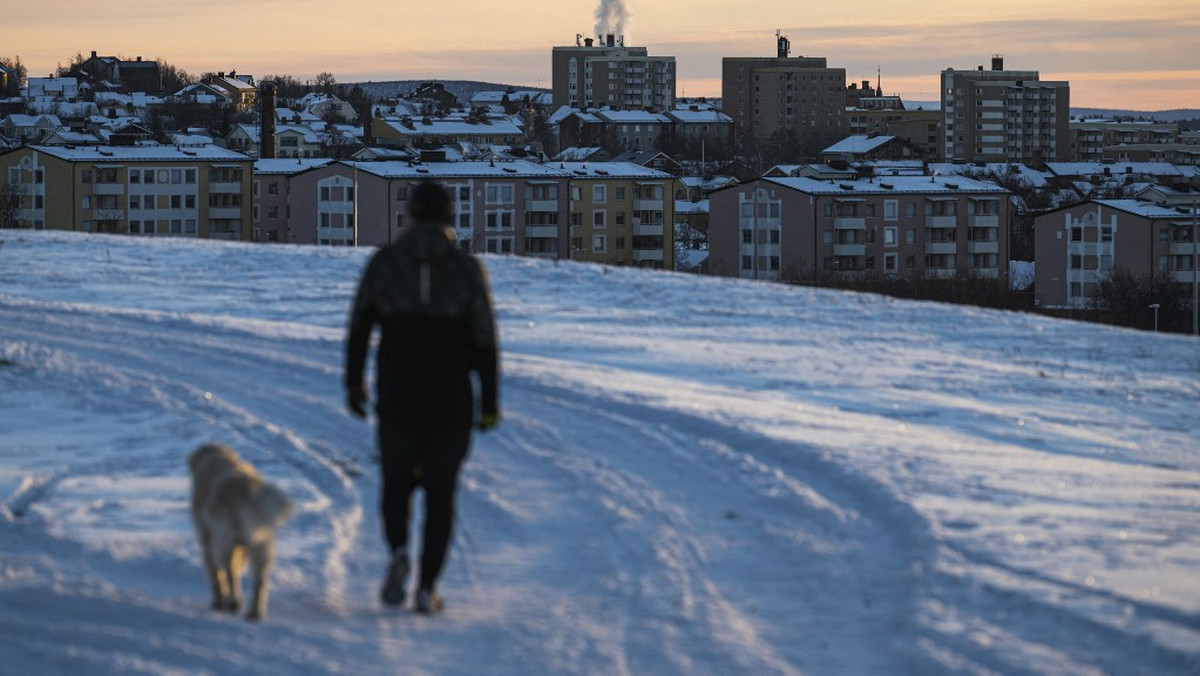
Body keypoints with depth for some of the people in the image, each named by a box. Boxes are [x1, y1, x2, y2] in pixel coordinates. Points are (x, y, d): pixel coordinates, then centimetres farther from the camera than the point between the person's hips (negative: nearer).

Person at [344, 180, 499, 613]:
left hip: (396, 394, 0)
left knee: (397, 481, 18)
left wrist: (353, 384, 13)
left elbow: (359, 326, 2)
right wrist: (489, 404, 1)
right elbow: (483, 341, -5)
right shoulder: (467, 269, -3)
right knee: (441, 491, 11)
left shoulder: (384, 262, -1)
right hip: (451, 397, 0)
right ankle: (427, 587, 4)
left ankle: (398, 551, -11)